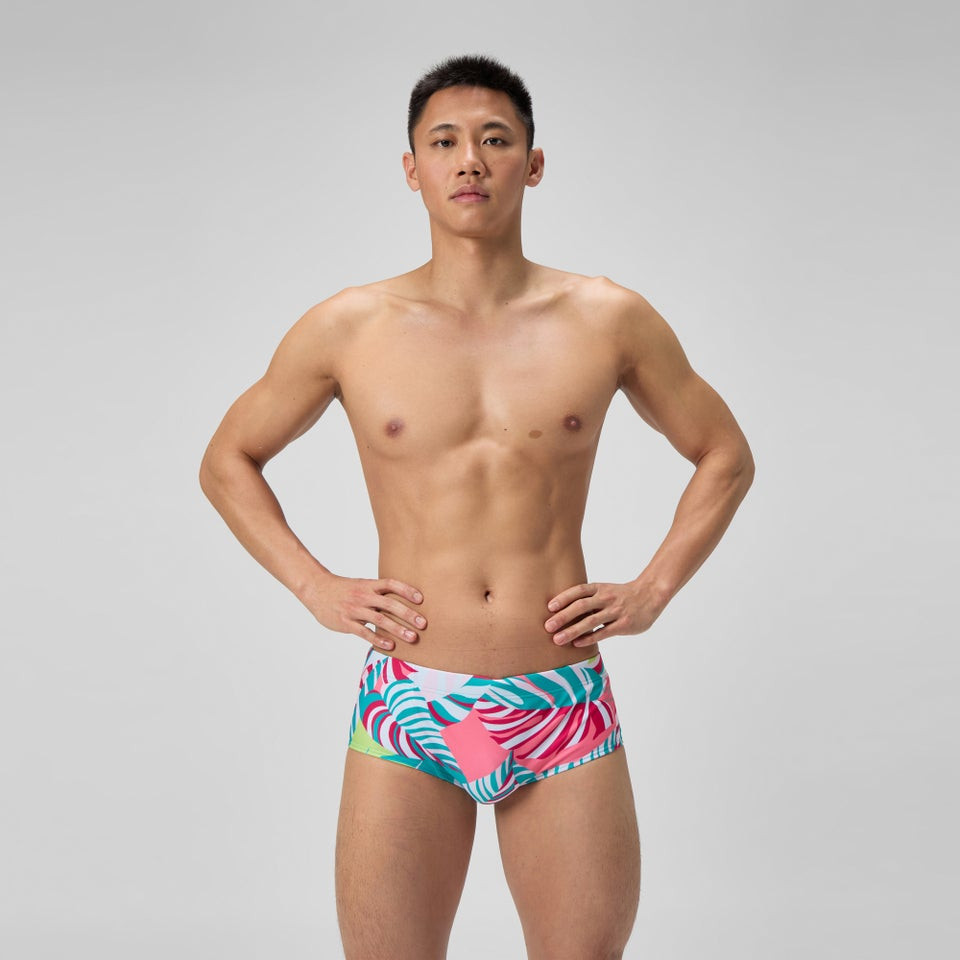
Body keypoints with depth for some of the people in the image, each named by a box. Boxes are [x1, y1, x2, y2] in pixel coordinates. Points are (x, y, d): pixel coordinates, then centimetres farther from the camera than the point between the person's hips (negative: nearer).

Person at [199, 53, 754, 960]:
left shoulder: (609, 321, 2)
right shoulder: (348, 328, 1)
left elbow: (725, 455, 15)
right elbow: (226, 460, 14)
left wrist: (652, 590, 5)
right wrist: (315, 588, 3)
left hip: (565, 714, 1)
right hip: (407, 713, 0)